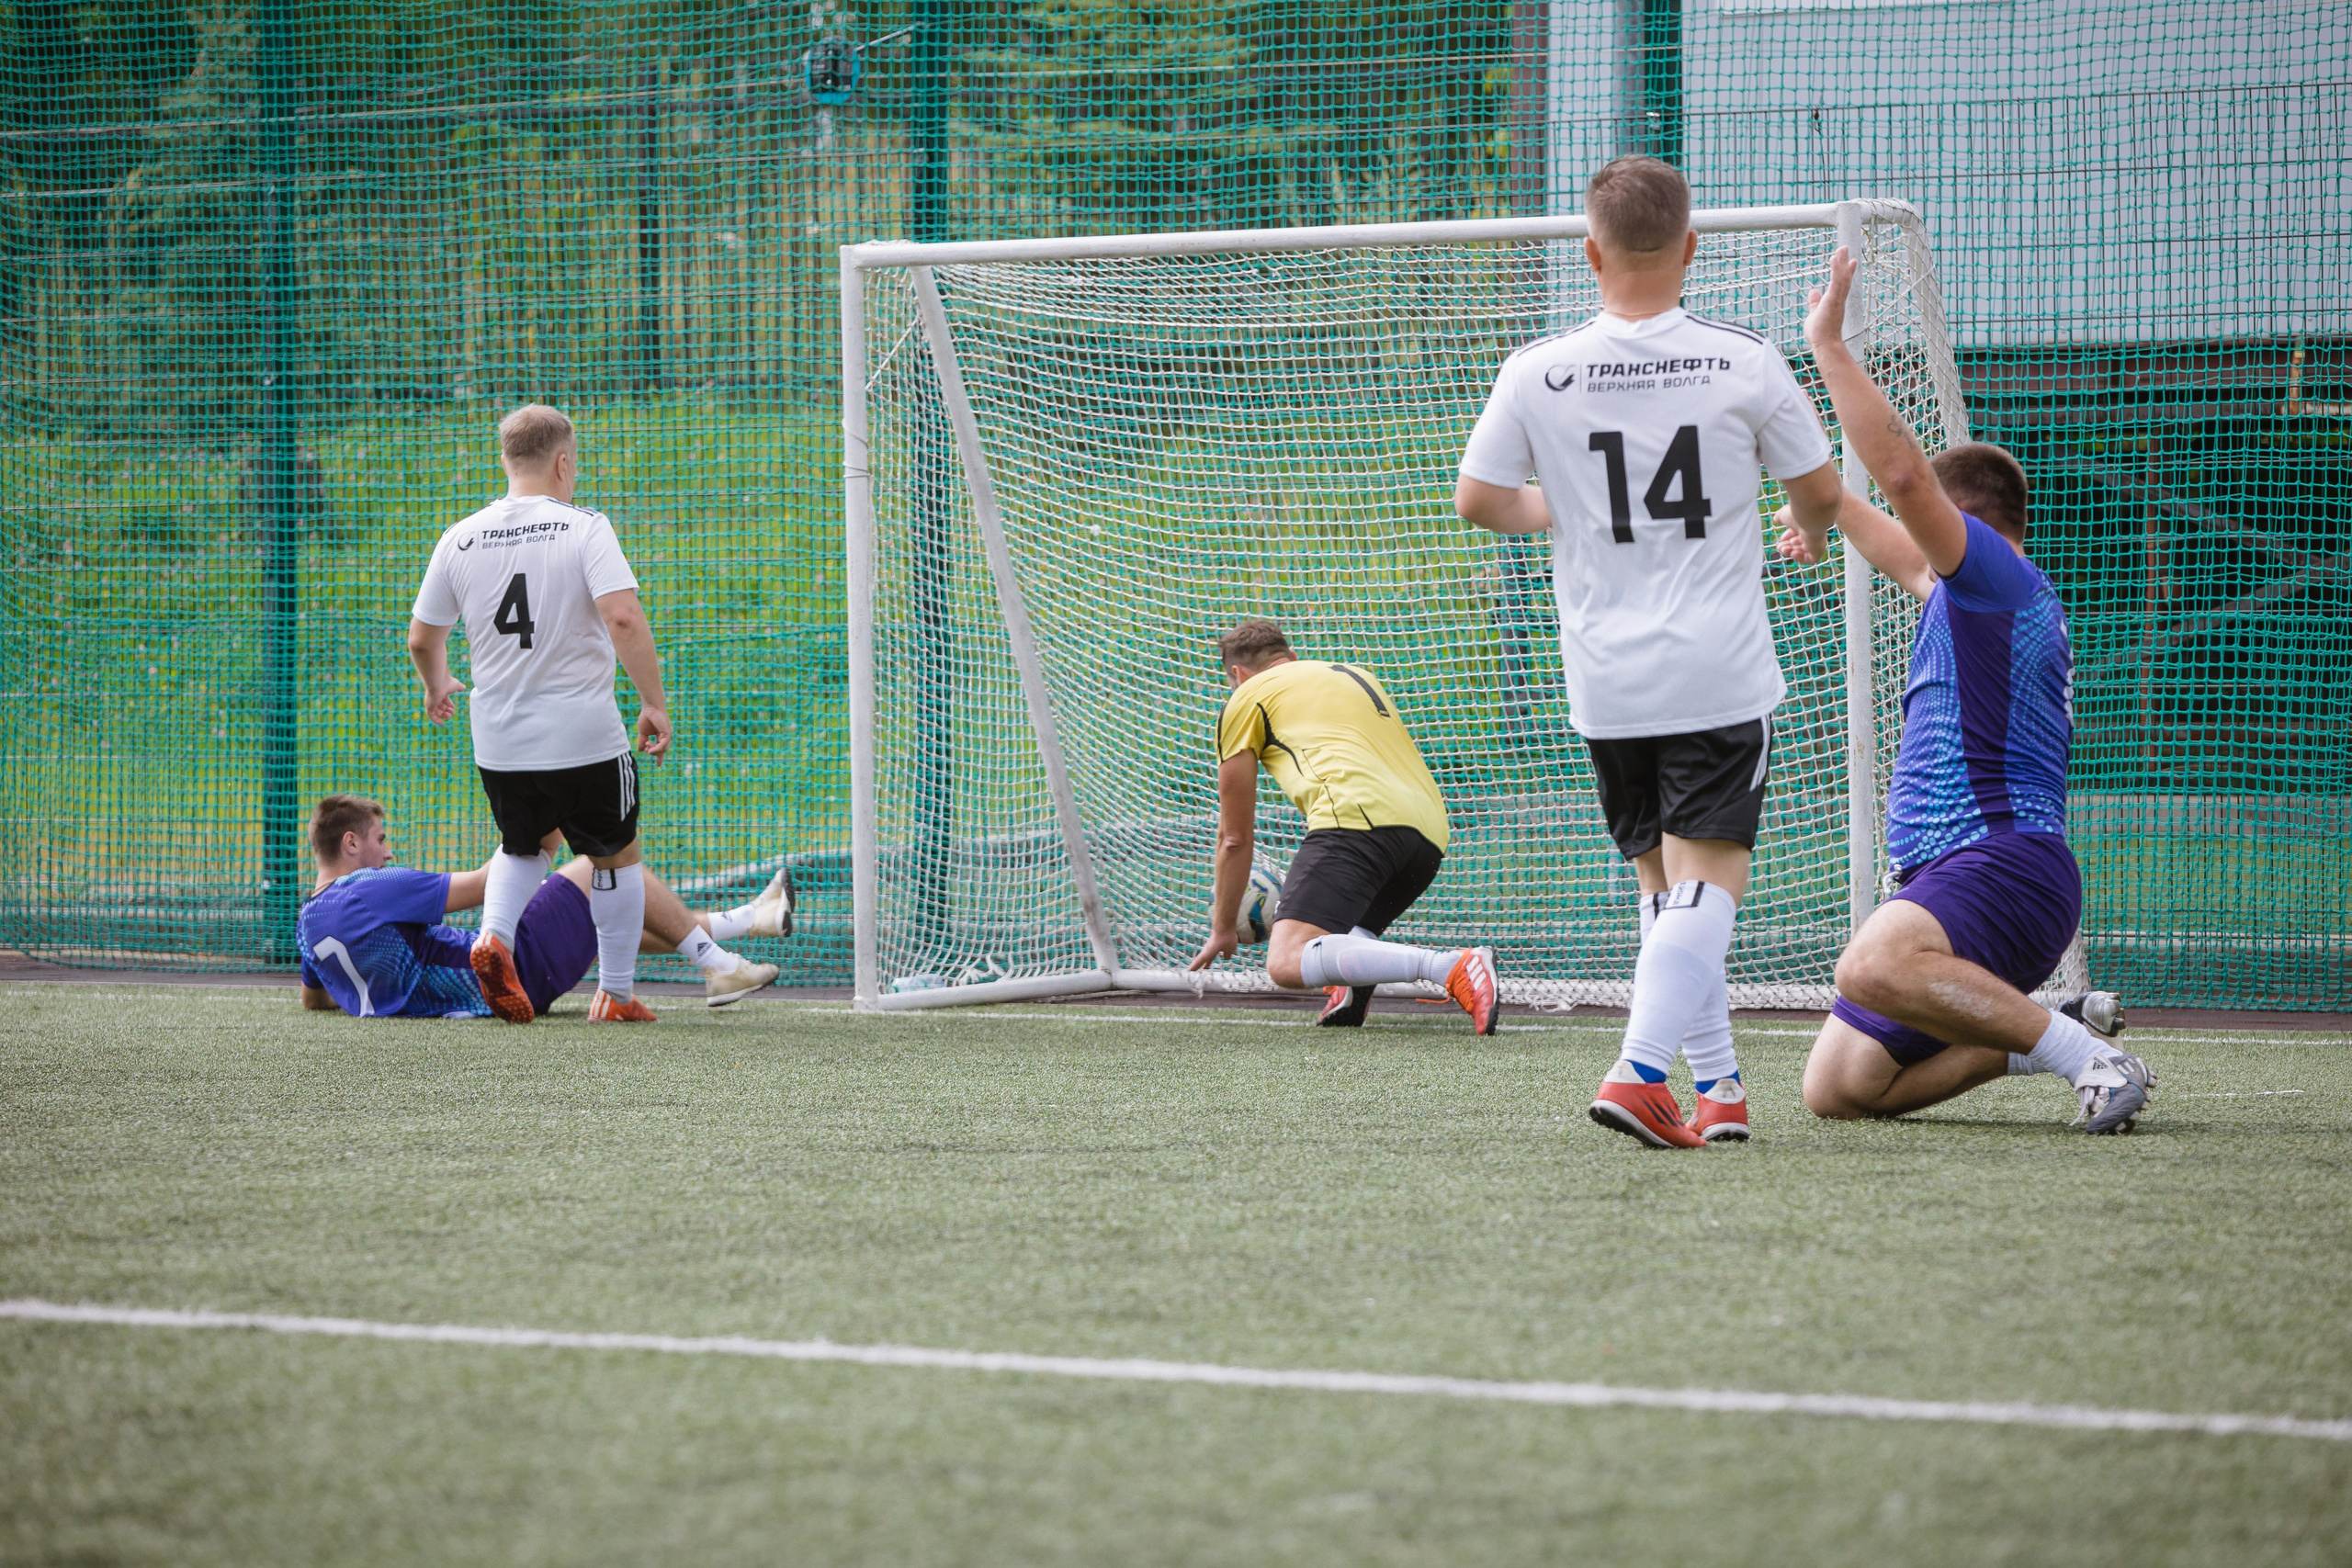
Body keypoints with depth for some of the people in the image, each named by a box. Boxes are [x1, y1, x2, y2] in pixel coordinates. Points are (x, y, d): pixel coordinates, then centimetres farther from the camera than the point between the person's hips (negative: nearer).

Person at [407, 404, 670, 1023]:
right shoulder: (584, 528, -10)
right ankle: (616, 994, 18)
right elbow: (623, 618, -22)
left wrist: (436, 687, 30)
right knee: (617, 856, 15)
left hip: (499, 740, 4)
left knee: (526, 844, 26)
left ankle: (494, 936, 1)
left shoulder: (460, 538, 2)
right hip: (584, 736, -4)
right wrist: (654, 703, -15)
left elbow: (421, 638, 9)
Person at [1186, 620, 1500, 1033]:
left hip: (1357, 816, -7)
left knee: (1287, 963, -18)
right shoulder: (1356, 675, 37)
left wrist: (1223, 930, 35)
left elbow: (1236, 838, 23)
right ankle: (1355, 983, -8)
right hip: (1431, 832, 7)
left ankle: (1452, 968, -34)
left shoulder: (1247, 698, 19)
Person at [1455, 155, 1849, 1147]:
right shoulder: (1744, 362, -5)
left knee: (1664, 883, 14)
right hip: (1721, 673, -3)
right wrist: (1808, 526, 29)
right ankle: (1639, 1070, -22)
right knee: (1706, 883, -5)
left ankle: (1718, 1083, 16)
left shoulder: (1537, 374, -3)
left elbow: (1477, 500, 4)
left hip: (1604, 682, 3)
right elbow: (1822, 491, 5)